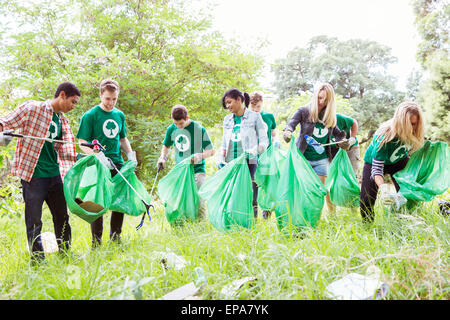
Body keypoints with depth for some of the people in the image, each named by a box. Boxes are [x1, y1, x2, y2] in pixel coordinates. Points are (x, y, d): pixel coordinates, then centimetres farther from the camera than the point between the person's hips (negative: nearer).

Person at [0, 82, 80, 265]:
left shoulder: (63, 120, 14)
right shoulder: (32, 109, -5)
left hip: (54, 174, 7)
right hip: (32, 174, -6)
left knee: (62, 216, 13)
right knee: (34, 220, 0)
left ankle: (66, 253, 27)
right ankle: (38, 259, 12)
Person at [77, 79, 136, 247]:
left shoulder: (120, 115, 11)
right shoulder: (90, 115, -6)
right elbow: (83, 143, -8)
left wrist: (130, 154, 5)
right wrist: (97, 156, -23)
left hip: (117, 164, 6)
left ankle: (115, 238, 26)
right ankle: (96, 242, 10)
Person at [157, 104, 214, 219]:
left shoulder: (199, 129, -10)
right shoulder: (171, 129, 3)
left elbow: (211, 151, -5)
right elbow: (166, 145, 22)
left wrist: (200, 156, -25)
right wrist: (163, 157, 3)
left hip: (197, 170, -4)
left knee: (199, 200, -12)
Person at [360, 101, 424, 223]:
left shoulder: (413, 132, -24)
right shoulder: (385, 136, -40)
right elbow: (377, 168, -39)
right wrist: (383, 186, -55)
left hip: (399, 161, 4)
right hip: (374, 161, -4)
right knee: (366, 201, -9)